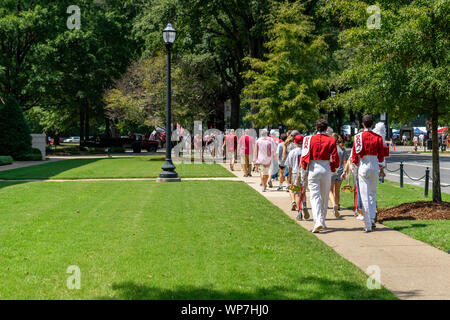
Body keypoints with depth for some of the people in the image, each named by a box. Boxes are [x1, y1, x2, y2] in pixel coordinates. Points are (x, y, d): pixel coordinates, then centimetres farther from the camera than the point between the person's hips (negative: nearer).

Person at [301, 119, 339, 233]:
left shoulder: (310, 139, -4)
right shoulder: (331, 140, -2)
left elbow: (305, 156, -5)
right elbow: (335, 158, -3)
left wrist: (305, 169, 10)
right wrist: (333, 167, 16)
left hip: (313, 169, -1)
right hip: (326, 170, 1)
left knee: (315, 196, -5)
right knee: (324, 197, 14)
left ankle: (318, 221, -22)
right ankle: (322, 222, 23)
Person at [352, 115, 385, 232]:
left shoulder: (358, 137, -6)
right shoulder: (378, 137, 0)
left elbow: (354, 156, -4)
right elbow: (381, 156, 5)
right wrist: (381, 169, 17)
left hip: (363, 167, -2)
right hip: (375, 167, 2)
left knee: (365, 196, 0)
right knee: (373, 194, 18)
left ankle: (368, 225, -2)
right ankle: (372, 219, 12)